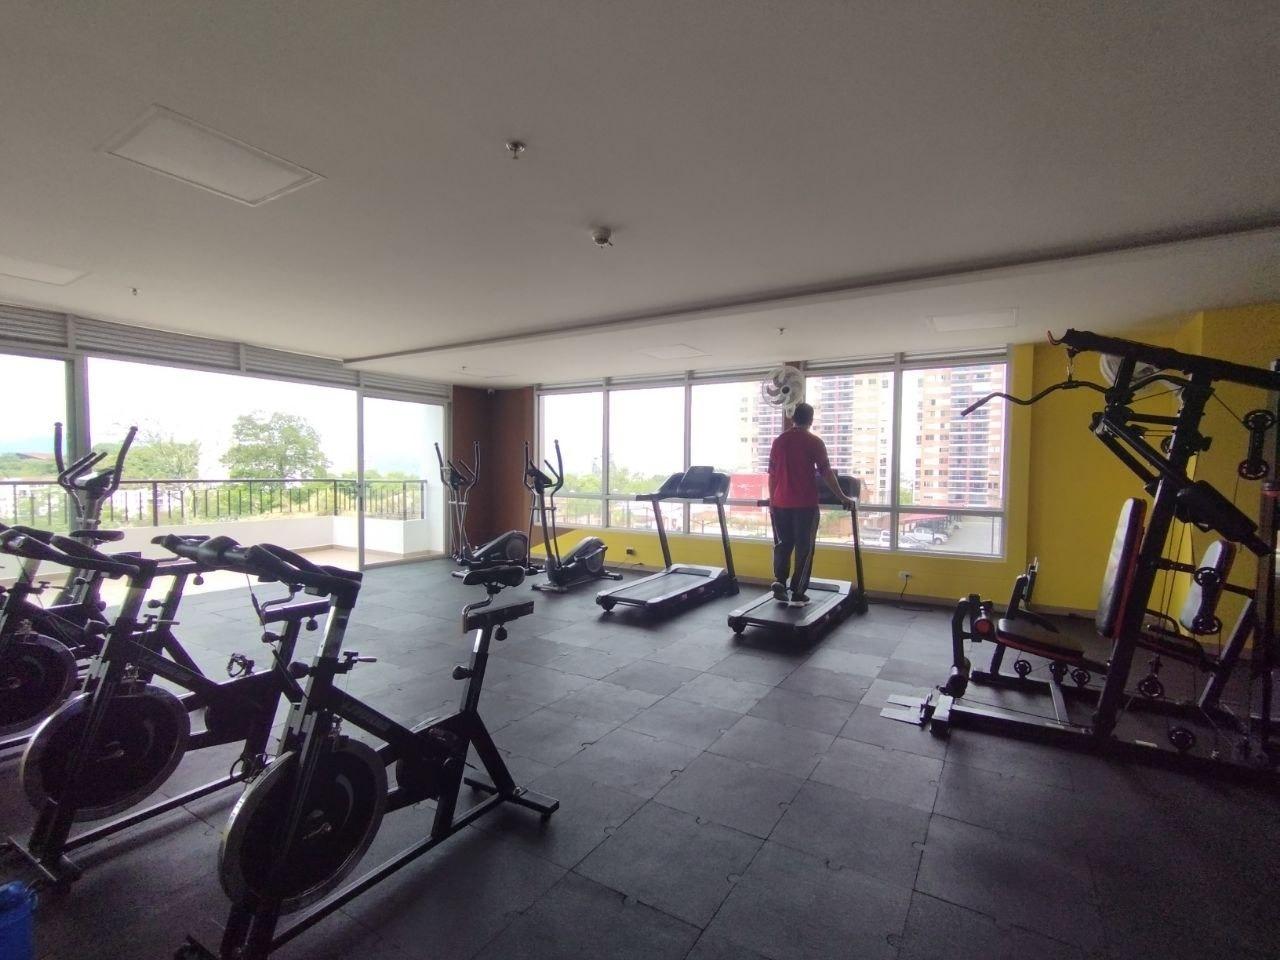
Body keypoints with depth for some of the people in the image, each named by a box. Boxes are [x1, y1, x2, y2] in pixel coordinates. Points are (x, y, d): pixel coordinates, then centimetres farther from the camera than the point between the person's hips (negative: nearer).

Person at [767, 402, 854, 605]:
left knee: (782, 545, 14)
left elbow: (772, 474, 9)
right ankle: (798, 593, 7)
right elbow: (826, 473, -5)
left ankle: (779, 582, -2)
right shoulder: (814, 442, -4)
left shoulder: (778, 441, 7)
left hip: (780, 503, 4)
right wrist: (842, 497, 4)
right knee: (804, 548, 5)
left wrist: (772, 499, 17)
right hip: (805, 504, -3)